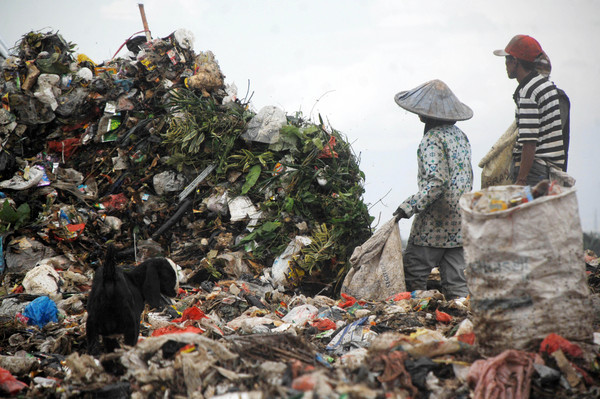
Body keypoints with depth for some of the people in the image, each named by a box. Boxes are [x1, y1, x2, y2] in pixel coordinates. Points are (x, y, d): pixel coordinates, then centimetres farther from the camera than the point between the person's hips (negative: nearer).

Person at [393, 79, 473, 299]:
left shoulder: (432, 139, -13)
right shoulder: (459, 135, 12)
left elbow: (436, 182, -23)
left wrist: (410, 205, -20)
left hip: (435, 222, -8)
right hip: (460, 222, 8)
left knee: (413, 274, -1)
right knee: (455, 278, 8)